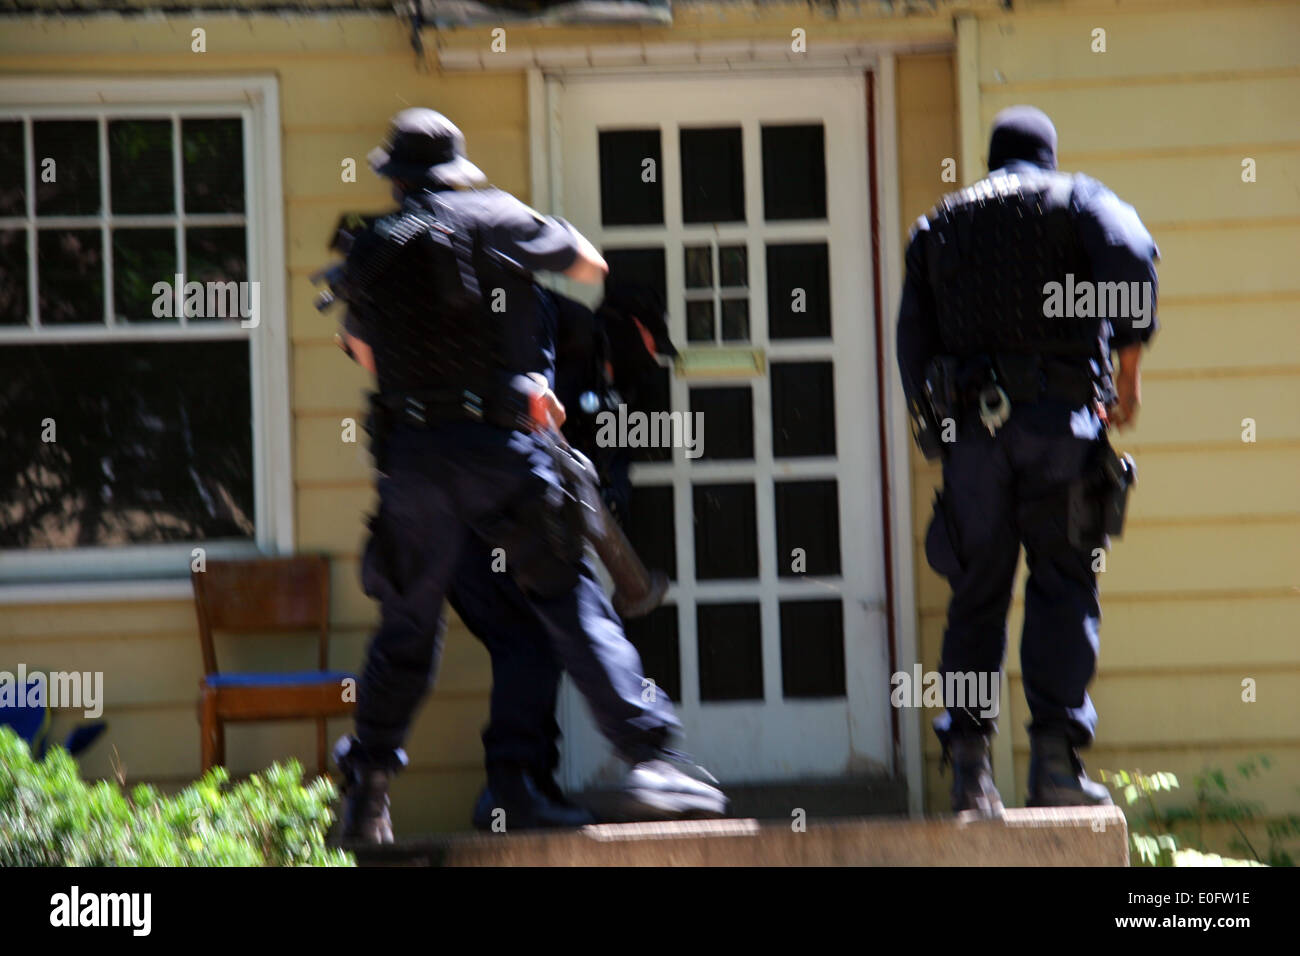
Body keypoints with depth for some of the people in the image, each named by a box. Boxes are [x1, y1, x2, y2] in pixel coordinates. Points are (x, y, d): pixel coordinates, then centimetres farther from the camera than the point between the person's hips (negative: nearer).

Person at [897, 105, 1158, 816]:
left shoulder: (938, 226, 20)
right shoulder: (1076, 198, 11)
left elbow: (912, 338, 13)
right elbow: (1129, 255, -11)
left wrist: (934, 428, 18)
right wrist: (1128, 364, -7)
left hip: (969, 426, 2)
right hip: (1060, 415, -2)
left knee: (977, 595, 6)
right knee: (1063, 584, -1)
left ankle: (968, 763, -4)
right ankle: (1054, 756, -12)